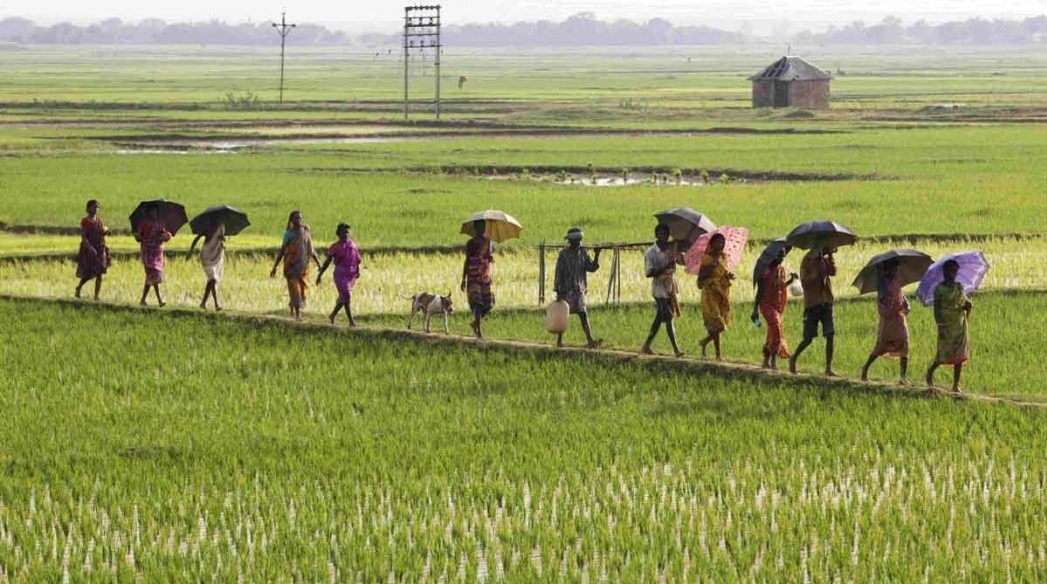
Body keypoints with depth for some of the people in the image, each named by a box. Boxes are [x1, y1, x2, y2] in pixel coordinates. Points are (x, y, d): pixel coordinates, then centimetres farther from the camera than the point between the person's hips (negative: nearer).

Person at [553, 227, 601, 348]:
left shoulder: (583, 252, 5)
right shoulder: (563, 254, -7)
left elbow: (591, 267, 0)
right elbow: (559, 273, -7)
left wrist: (597, 255, -15)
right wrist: (558, 292, -10)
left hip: (578, 289, 3)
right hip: (565, 290, -3)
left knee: (583, 314, -7)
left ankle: (590, 340, -16)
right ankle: (559, 340, 18)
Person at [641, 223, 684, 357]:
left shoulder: (671, 248, 6)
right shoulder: (650, 253, -11)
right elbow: (649, 273, -16)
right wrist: (666, 267, -25)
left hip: (670, 287, 6)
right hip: (659, 289, -6)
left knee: (659, 318, 12)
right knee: (668, 319, -10)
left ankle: (646, 346, 23)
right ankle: (676, 349, -11)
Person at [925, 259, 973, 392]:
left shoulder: (959, 287, 8)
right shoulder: (939, 289, -7)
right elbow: (937, 309, -10)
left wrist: (968, 305, -7)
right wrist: (940, 326, -18)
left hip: (960, 325, 4)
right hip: (946, 325, -4)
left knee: (959, 356, 0)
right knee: (944, 356, 0)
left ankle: (956, 385, 4)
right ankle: (931, 370, 32)